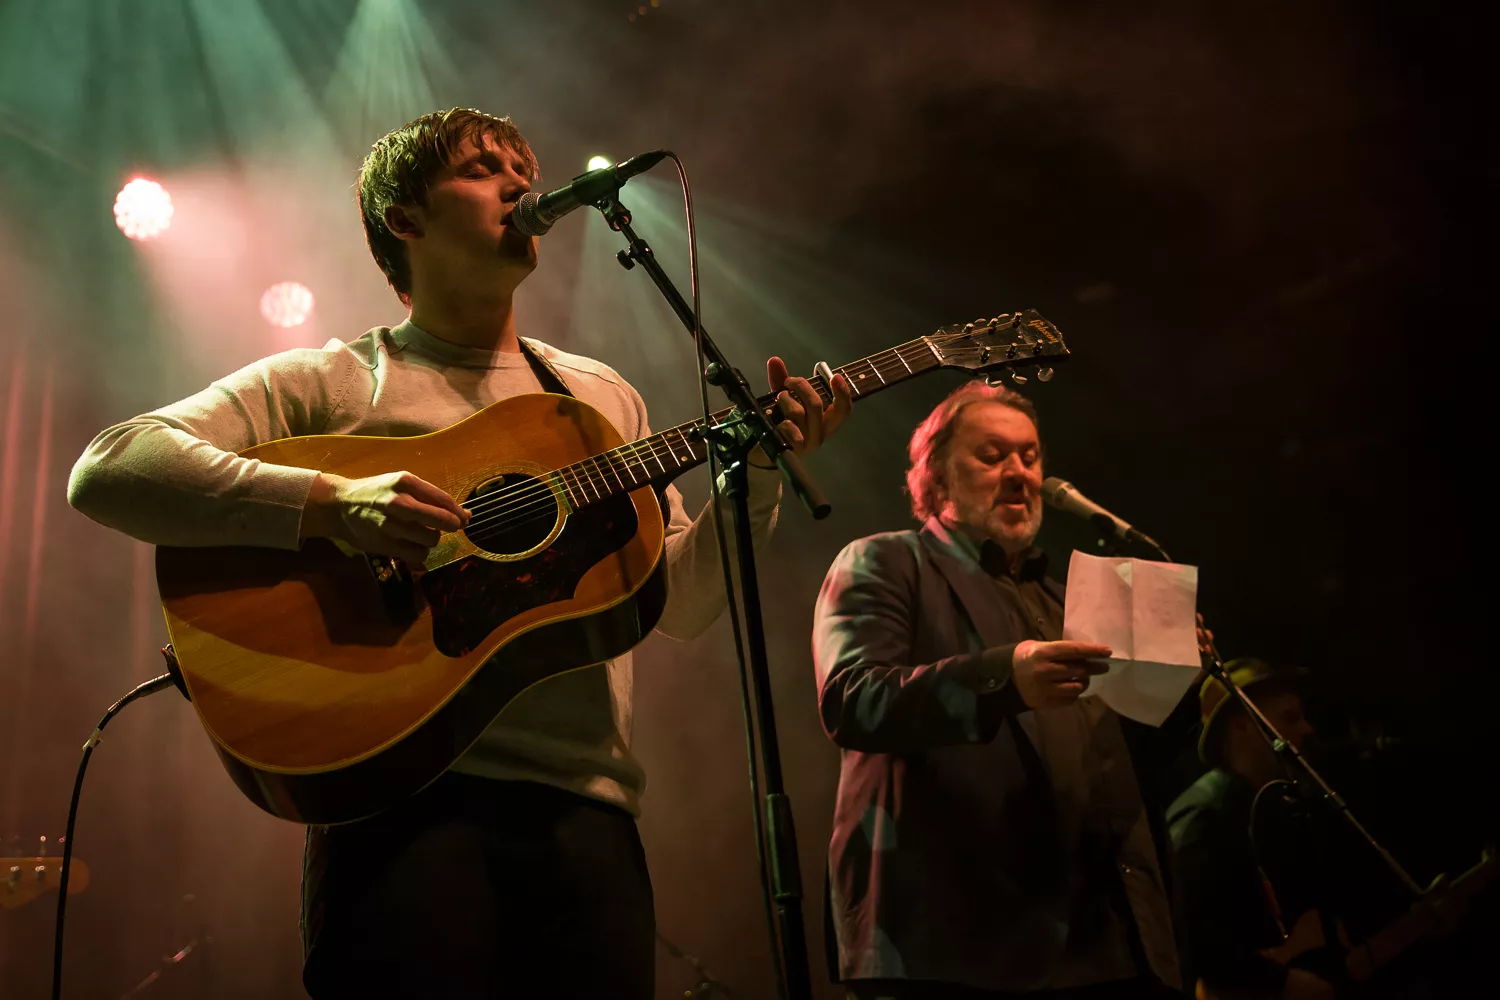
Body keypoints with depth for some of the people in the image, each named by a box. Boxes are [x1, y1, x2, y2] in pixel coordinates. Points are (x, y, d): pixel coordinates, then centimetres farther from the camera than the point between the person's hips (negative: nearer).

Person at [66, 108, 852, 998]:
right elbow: (105, 470, -9)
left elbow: (680, 605, 14)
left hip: (581, 800, 4)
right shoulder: (330, 382, 4)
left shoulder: (604, 397, 18)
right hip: (402, 792, -3)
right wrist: (333, 502, -21)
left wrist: (760, 473, -1)